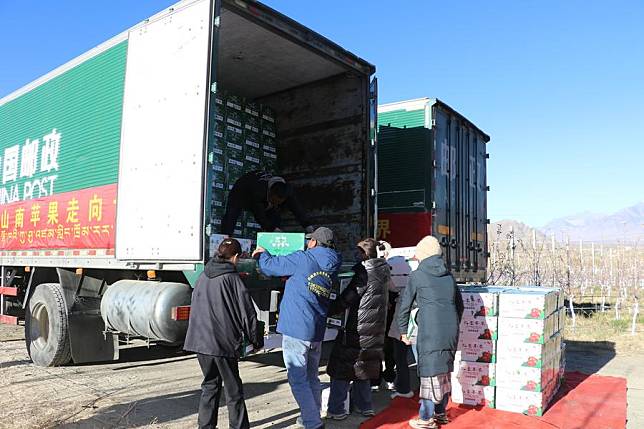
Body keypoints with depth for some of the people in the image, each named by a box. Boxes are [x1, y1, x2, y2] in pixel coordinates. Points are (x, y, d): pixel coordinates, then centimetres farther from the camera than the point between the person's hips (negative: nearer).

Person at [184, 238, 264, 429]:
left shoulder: (203, 277, 7)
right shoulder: (233, 279, -11)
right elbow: (248, 313, -10)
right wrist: (256, 341, 2)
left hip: (200, 341, 6)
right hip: (224, 344, -6)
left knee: (210, 385, 20)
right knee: (233, 390, 8)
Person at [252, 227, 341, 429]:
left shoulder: (302, 259, -10)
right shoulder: (331, 267, 9)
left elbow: (269, 266, -1)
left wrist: (261, 253, 19)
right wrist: (290, 277, 34)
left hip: (296, 330, -7)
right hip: (317, 331, 7)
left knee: (298, 379, -1)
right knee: (312, 378, 19)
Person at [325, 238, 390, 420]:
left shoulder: (364, 272, -17)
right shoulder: (382, 272, 7)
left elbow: (346, 298, -19)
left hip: (357, 330, -8)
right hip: (375, 331, 8)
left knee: (342, 370, 3)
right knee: (363, 370, 20)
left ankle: (336, 410, 6)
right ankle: (365, 406, 26)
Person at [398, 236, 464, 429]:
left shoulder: (417, 276, -1)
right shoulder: (448, 276, 13)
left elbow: (405, 305, 2)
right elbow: (459, 305, 20)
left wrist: (403, 330, 12)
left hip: (430, 332, -6)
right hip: (451, 331, 6)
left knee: (429, 372, 3)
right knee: (444, 371, 17)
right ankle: (441, 413, 30)